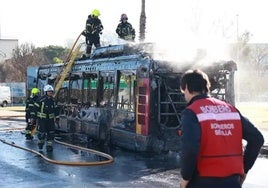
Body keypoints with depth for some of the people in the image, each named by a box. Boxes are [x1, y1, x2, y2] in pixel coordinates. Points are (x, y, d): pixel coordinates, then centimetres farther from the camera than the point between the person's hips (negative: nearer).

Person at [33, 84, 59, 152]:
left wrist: (57, 118, 14)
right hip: (42, 119, -5)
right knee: (41, 132, -5)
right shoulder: (41, 100, -11)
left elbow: (56, 109, 16)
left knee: (51, 133, 0)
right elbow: (35, 108, -7)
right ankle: (40, 142, 23)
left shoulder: (52, 100, 7)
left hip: (50, 119, 5)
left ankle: (49, 146, 8)